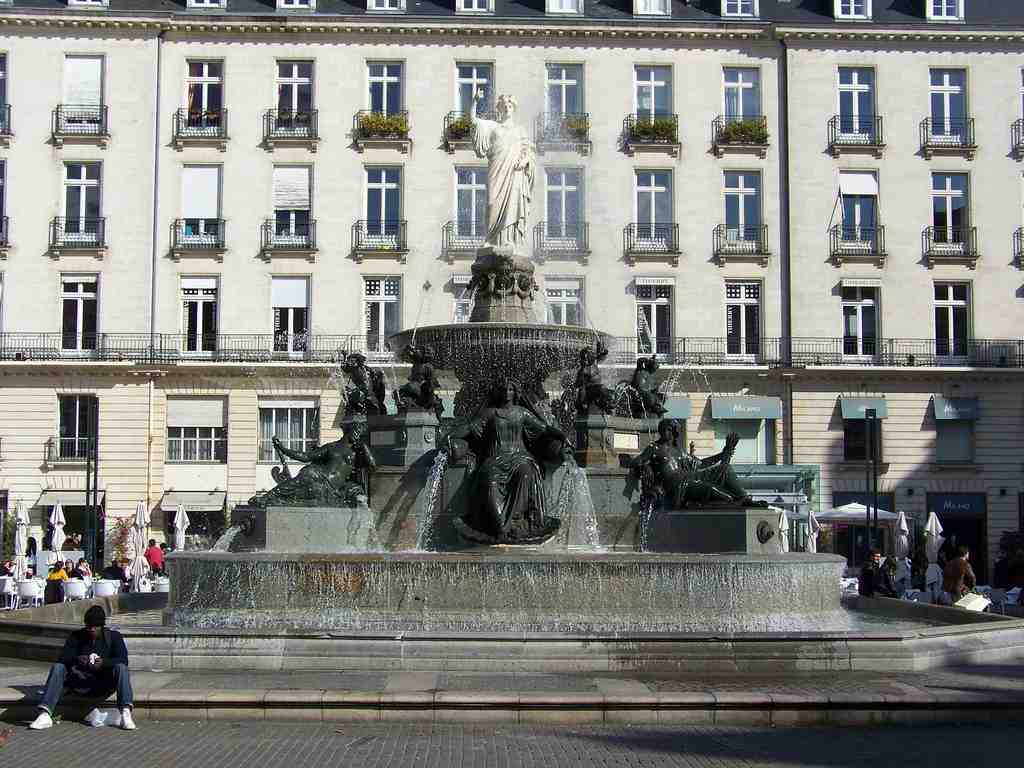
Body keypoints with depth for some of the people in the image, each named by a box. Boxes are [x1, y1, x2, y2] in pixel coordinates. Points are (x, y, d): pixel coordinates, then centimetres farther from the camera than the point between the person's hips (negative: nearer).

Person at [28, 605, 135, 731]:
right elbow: (63, 658, -5)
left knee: (121, 668, -29)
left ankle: (125, 714, -44)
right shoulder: (76, 636, 6)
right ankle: (45, 715, -34)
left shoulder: (113, 636, 2)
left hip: (104, 685, -2)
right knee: (57, 668, -21)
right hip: (80, 682, 2)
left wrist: (104, 662, -30)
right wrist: (77, 659, -28)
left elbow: (123, 660, -11)